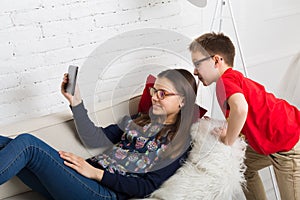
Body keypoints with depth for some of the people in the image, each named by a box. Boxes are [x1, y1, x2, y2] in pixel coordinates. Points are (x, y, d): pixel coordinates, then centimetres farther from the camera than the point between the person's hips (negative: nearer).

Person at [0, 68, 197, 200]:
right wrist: (76, 101, 7)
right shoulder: (139, 120, 22)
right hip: (88, 177, 6)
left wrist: (97, 173, -11)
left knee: (26, 143, -24)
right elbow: (94, 138, 15)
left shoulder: (178, 142, 4)